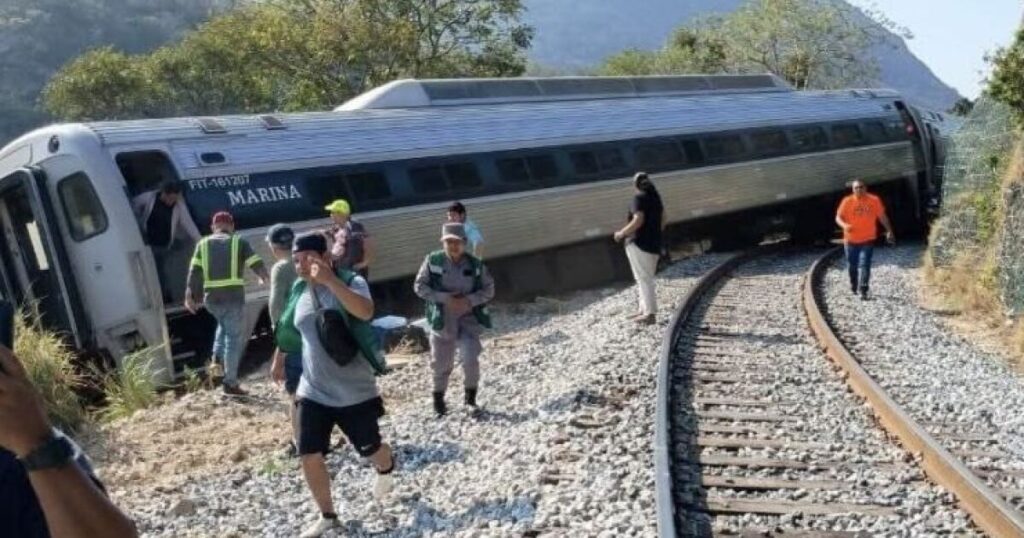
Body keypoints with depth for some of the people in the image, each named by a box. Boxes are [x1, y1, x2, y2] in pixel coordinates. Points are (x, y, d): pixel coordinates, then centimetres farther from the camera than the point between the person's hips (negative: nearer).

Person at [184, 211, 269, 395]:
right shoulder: (239, 242, 5)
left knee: (224, 326, 32)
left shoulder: (203, 244, 12)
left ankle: (217, 359, 13)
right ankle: (231, 383, 3)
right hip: (233, 297, -4)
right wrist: (265, 278, 24)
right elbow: (258, 265, 3)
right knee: (234, 338, 3)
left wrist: (189, 296, 3)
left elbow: (194, 273, 3)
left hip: (212, 298, 4)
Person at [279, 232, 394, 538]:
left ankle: (386, 470, 50)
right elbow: (288, 330, 19)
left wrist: (330, 280, -44)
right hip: (313, 392, 4)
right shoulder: (299, 290, 1)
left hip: (354, 391, -4)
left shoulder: (350, 281, -15)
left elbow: (366, 311, -38)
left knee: (370, 450, 13)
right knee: (310, 456, 0)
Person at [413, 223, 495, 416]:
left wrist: (469, 300, -18)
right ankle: (438, 399, 33)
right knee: (441, 363, 10)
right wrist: (444, 298, -19)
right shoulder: (433, 261, -9)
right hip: (442, 320, 0)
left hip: (468, 319, 0)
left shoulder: (475, 264, -5)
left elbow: (489, 289, 0)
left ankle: (471, 398, 11)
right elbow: (419, 286, -8)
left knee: (471, 359, -13)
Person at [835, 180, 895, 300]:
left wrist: (889, 230, 8)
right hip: (851, 240, 1)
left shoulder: (874, 200, -3)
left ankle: (863, 291, -11)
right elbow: (838, 217, -5)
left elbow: (882, 216, 7)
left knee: (864, 265, -11)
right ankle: (853, 284, 39)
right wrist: (844, 225, -26)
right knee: (852, 265, 13)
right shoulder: (847, 201, -6)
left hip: (868, 239, -1)